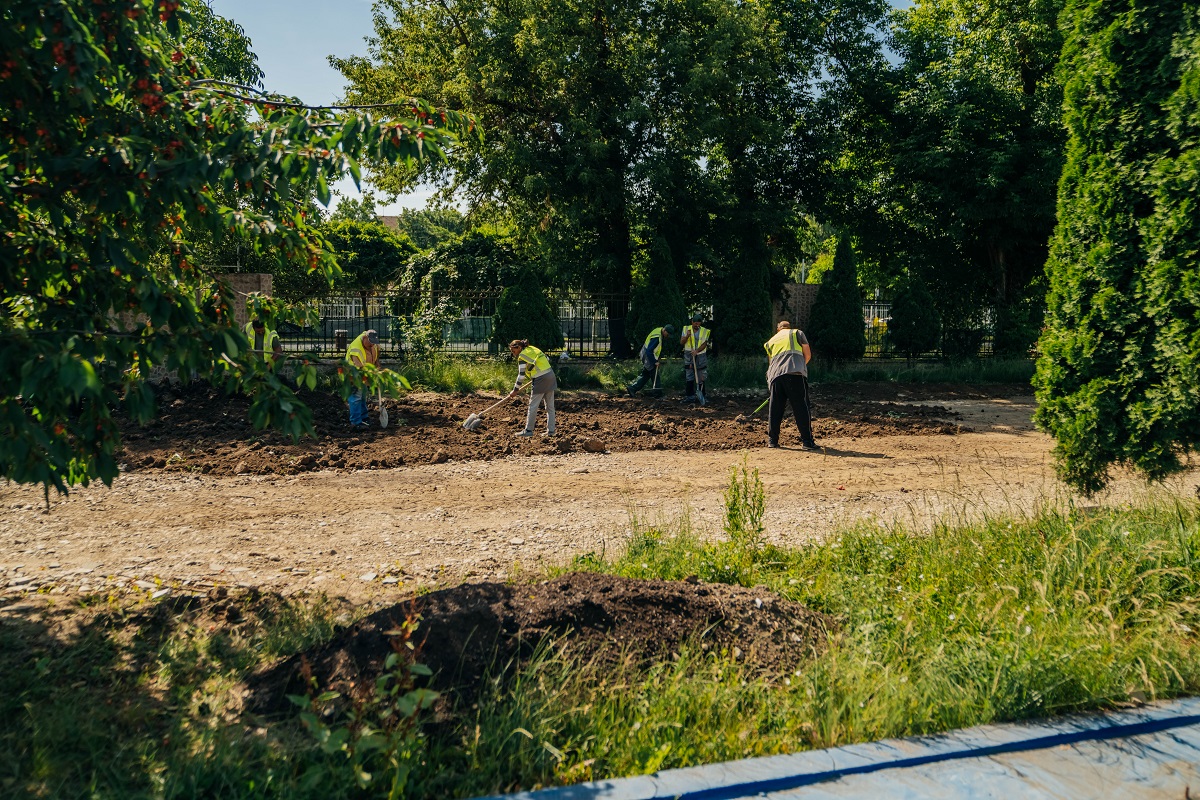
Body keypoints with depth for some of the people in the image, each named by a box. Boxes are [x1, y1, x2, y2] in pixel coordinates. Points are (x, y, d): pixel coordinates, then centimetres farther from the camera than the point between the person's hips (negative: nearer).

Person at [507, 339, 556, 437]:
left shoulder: (522, 356, -8)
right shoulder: (533, 349, 15)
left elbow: (521, 375, -10)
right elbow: (548, 360, 20)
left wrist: (515, 390, -3)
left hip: (541, 380, -8)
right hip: (551, 376, 8)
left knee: (533, 406, 0)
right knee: (550, 406, 10)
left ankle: (528, 430, 4)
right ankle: (551, 431, 13)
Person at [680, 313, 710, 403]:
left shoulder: (705, 331, -1)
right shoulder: (686, 329, 3)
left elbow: (704, 344, -8)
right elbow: (681, 342, 0)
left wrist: (697, 350, -24)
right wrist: (687, 336, -18)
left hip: (700, 356, -1)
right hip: (688, 356, 1)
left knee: (701, 378, 1)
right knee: (689, 378, 0)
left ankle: (701, 396, 8)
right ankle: (690, 396, 3)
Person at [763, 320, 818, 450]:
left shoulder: (770, 341, 30)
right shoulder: (797, 333, 21)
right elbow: (808, 355, 16)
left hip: (775, 375, 4)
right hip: (795, 373, -3)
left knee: (775, 409, 10)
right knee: (801, 408, -4)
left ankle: (772, 440, 14)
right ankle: (807, 441, -8)